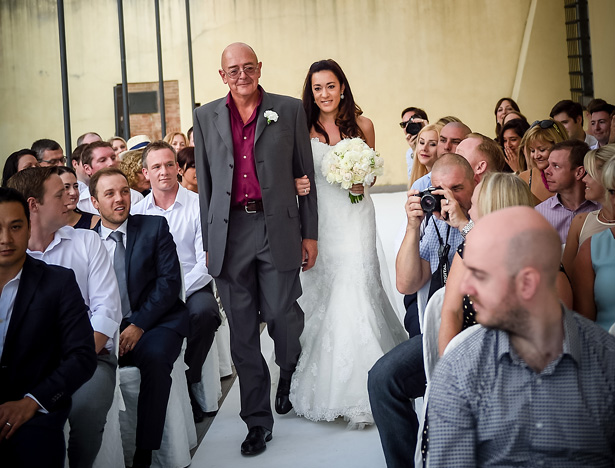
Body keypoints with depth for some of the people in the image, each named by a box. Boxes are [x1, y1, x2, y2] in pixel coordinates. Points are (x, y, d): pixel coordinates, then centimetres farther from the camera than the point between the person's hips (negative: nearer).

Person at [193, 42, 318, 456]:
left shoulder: (289, 110, 6)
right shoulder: (206, 117, 11)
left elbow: (305, 174, 7)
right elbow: (205, 181, 13)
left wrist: (310, 233, 3)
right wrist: (208, 240, 9)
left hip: (278, 228, -2)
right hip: (230, 232, 2)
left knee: (283, 317, 0)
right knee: (242, 332, 5)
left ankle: (290, 382, 33)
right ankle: (258, 421, 15)